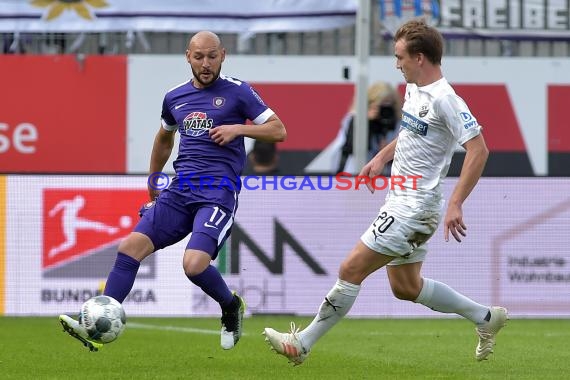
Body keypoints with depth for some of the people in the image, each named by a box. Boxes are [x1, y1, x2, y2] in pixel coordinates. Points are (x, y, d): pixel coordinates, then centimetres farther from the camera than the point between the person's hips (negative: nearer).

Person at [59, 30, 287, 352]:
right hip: (180, 191, 5)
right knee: (130, 247, -13)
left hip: (219, 192, -5)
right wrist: (153, 182, 38)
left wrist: (238, 128, -11)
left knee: (195, 264, -24)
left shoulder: (238, 92, 1)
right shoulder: (175, 97, 15)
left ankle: (232, 307, 8)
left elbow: (279, 131, 3)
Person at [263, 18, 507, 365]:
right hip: (400, 203, 10)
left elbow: (478, 150, -25)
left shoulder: (445, 100, -20)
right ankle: (486, 317, 29)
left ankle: (302, 344, -1)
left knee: (351, 270, -9)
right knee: (406, 287, 18)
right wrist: (381, 158, 21)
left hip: (414, 210, -10)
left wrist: (456, 205, -29)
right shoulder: (414, 90, 10)